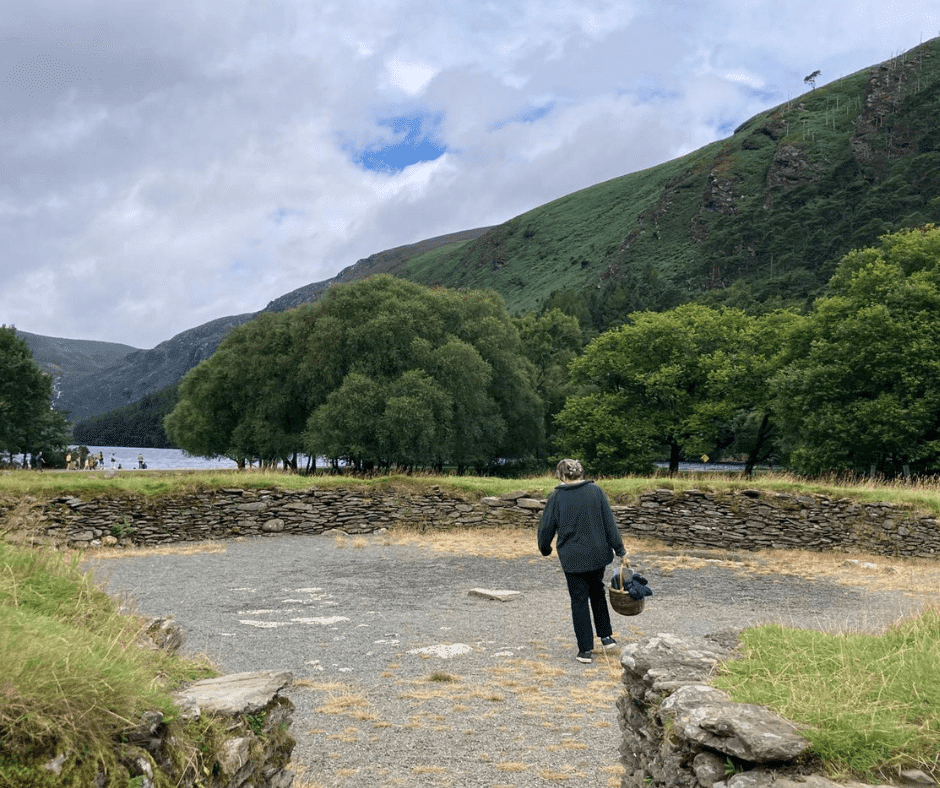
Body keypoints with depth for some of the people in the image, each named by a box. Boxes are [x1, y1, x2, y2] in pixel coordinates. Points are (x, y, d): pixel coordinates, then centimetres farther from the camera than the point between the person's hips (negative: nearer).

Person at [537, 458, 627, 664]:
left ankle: (586, 649, 7)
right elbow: (609, 522, -2)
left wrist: (545, 549, 18)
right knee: (598, 593, 25)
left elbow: (546, 526, -1)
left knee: (579, 601, 6)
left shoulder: (557, 497, -7)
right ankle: (606, 636, 26)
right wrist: (620, 549, 3)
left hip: (572, 558, -2)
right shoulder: (595, 491, -3)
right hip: (598, 554, 3)